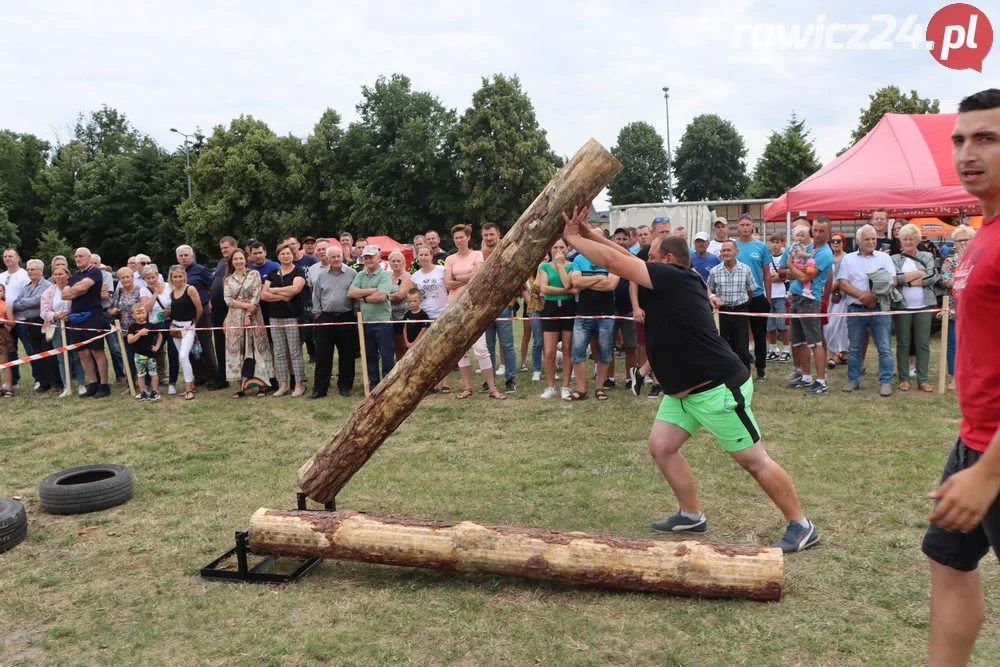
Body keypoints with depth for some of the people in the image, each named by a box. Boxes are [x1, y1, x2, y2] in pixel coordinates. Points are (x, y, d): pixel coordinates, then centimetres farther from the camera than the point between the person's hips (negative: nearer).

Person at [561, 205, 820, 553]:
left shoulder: (674, 277, -18)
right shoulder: (668, 285, 8)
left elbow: (614, 261, -19)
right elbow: (625, 257, 11)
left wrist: (572, 236, -7)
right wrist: (587, 232, 1)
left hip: (719, 389, -10)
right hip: (684, 390, 10)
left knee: (753, 459, 0)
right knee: (661, 445, 7)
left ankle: (801, 527, 15)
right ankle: (692, 515, 21)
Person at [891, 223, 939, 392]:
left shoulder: (927, 257, 9)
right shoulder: (895, 259, 6)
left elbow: (933, 277, -6)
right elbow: (895, 278, -12)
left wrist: (907, 281, -10)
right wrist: (919, 273, -10)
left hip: (924, 306, 1)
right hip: (902, 306, -1)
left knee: (923, 343, 2)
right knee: (903, 344, 3)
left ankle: (922, 380, 8)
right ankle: (903, 379, 11)